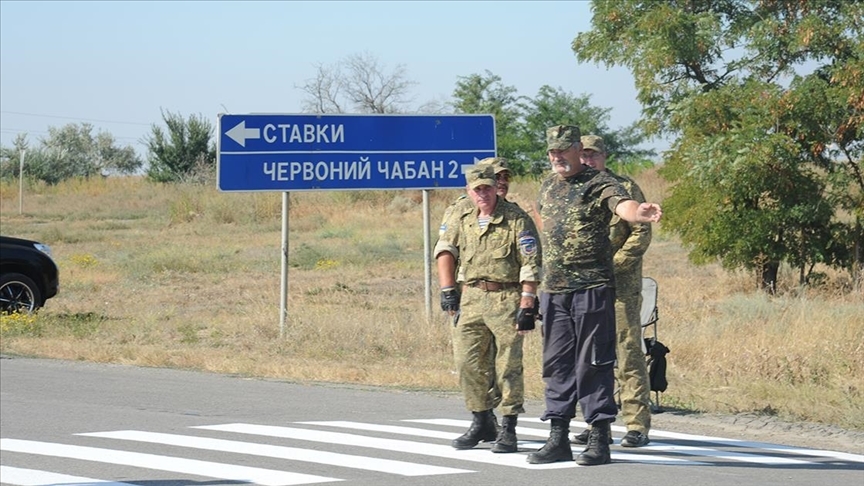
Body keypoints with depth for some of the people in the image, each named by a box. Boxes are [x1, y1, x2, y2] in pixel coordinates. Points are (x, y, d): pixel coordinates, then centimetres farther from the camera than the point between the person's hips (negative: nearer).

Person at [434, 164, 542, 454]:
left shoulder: (517, 220, -5)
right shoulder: (459, 220, 11)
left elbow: (531, 266, -8)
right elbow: (444, 251, 13)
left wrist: (527, 308, -14)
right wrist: (448, 290, 0)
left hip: (506, 299, -5)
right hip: (469, 297, 5)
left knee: (508, 365, -4)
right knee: (467, 363, 4)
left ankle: (508, 430, 2)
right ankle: (482, 423, 17)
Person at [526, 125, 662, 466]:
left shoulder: (598, 183, -9)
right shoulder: (547, 186, 13)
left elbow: (622, 204, -29)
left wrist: (639, 213, -50)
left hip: (592, 288, -7)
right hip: (553, 290, 7)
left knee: (593, 364, -4)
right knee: (557, 364, 9)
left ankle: (599, 440, 0)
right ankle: (558, 439, 15)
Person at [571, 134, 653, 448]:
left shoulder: (625, 188, -2)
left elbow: (642, 233, -6)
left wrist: (612, 264, -14)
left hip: (621, 284, -5)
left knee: (628, 353, -7)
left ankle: (637, 425, -5)